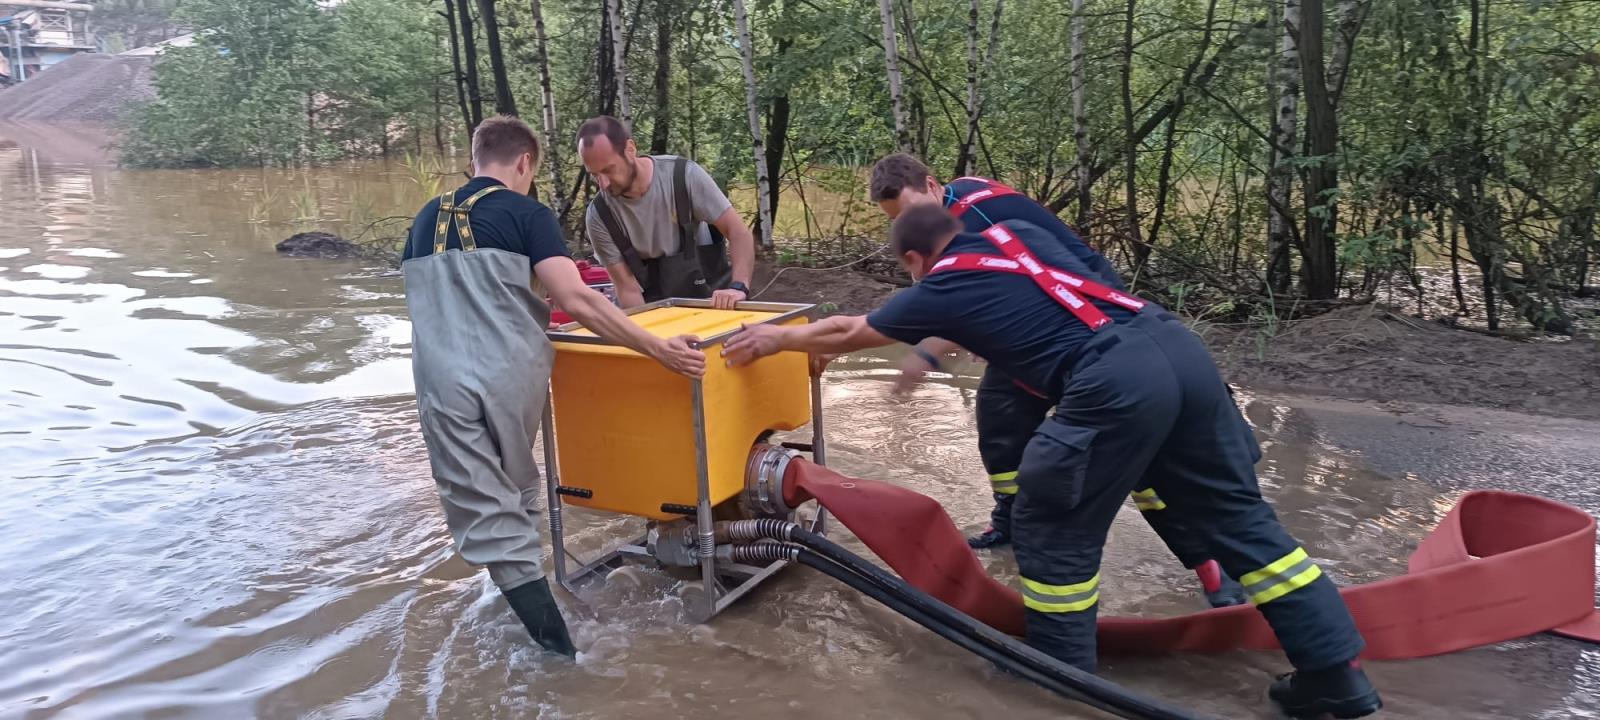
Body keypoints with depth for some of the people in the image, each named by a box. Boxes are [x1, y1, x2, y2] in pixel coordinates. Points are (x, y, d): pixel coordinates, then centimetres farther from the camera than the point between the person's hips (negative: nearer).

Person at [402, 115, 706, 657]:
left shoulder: (425, 220, 17)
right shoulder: (526, 214, 1)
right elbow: (575, 299, -13)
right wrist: (657, 348, -13)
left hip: (442, 383, 2)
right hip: (512, 374, -2)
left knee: (485, 516, 3)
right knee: (515, 492, 22)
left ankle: (555, 643, -2)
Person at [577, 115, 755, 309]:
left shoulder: (684, 175, -16)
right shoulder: (599, 216, -12)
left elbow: (738, 231, -17)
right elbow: (628, 289, -10)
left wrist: (739, 286, -31)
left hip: (711, 299, 0)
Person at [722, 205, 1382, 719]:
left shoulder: (940, 291, 10)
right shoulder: (1014, 235, 25)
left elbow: (847, 334, 24)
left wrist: (774, 338, 39)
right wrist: (933, 349, 52)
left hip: (1116, 383, -7)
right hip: (1178, 346, 7)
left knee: (1052, 526, 11)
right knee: (1236, 513, 15)